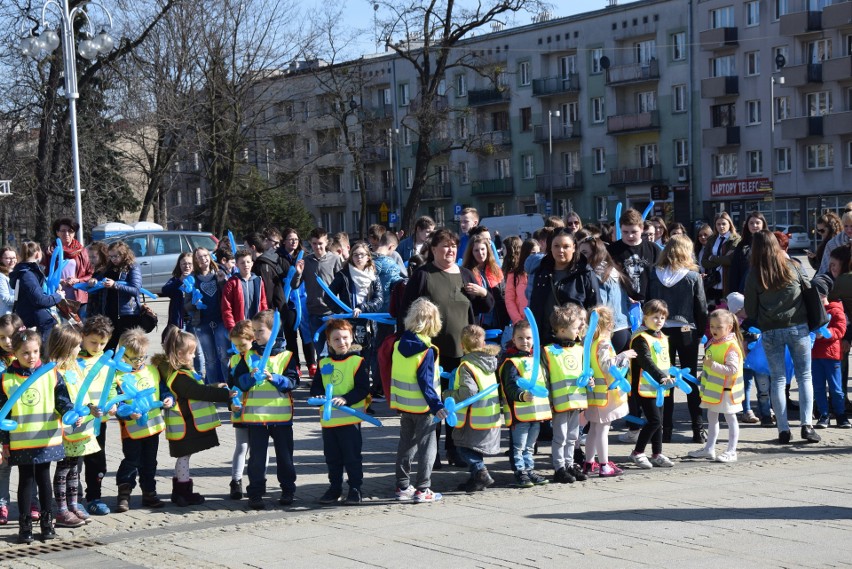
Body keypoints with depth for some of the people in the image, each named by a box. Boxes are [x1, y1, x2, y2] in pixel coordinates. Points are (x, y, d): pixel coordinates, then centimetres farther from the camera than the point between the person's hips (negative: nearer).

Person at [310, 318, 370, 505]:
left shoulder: (358, 362, -6)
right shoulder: (324, 363, 9)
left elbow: (363, 389, -11)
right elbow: (315, 386, 12)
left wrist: (346, 399, -23)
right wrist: (319, 396, -10)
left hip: (350, 418, -5)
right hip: (328, 419, 5)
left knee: (352, 456, 1)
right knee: (332, 458, 13)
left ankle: (355, 489, 11)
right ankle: (335, 488, 24)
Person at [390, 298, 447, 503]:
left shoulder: (399, 345, 1)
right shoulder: (426, 351, -18)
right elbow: (426, 383, -21)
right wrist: (436, 406, -19)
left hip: (403, 405, 7)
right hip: (422, 407, -6)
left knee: (406, 445, 15)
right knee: (427, 446, 2)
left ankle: (402, 487, 19)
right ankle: (422, 490, 1)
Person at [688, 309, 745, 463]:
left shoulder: (731, 347, -21)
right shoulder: (712, 343, 7)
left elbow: (733, 369, -28)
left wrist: (713, 365, -33)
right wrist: (703, 375, 20)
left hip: (725, 390, -9)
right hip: (712, 388, 9)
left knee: (730, 419, 1)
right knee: (711, 417, 16)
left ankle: (731, 452, 6)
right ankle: (709, 449, 26)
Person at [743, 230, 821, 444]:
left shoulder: (753, 275, -7)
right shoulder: (791, 266, -4)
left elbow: (750, 310, -2)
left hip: (770, 331, 0)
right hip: (798, 327, 0)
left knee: (778, 379, 7)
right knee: (804, 376, 7)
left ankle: (783, 429, 5)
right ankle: (807, 425, -4)